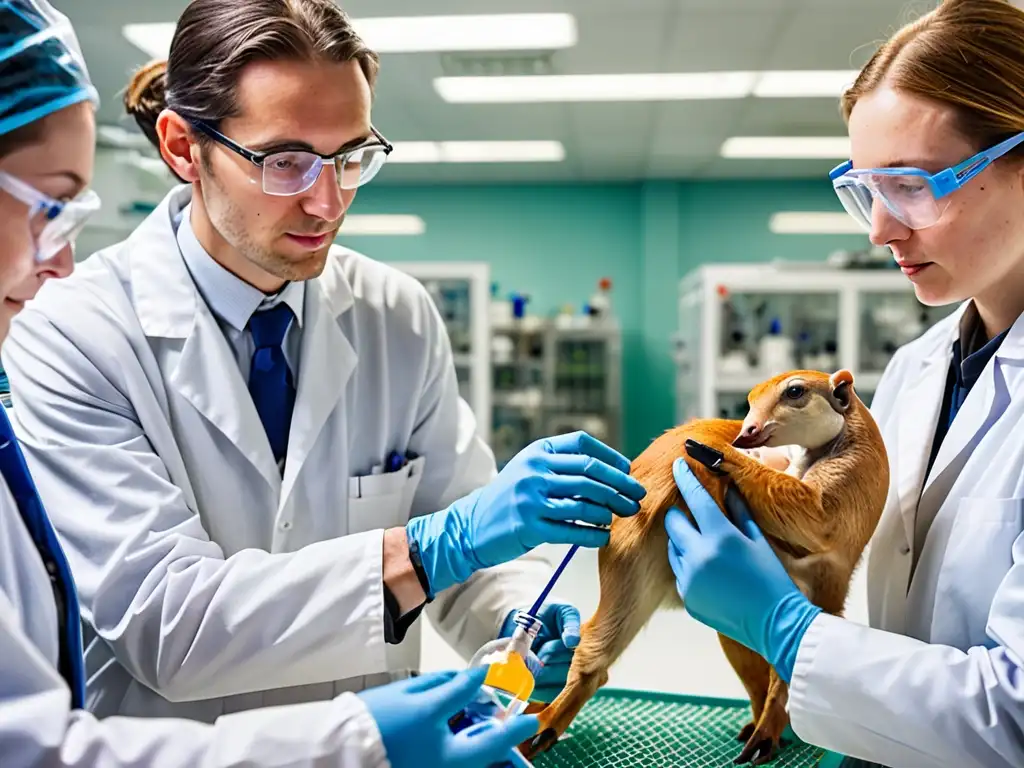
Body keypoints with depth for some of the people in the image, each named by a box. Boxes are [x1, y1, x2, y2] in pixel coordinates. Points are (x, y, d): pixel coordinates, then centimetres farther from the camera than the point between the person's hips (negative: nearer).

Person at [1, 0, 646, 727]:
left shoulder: (402, 317, -4)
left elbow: (464, 531, 2)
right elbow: (162, 621, -21)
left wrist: (521, 620, -18)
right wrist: (439, 544, -29)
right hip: (169, 745, -1)